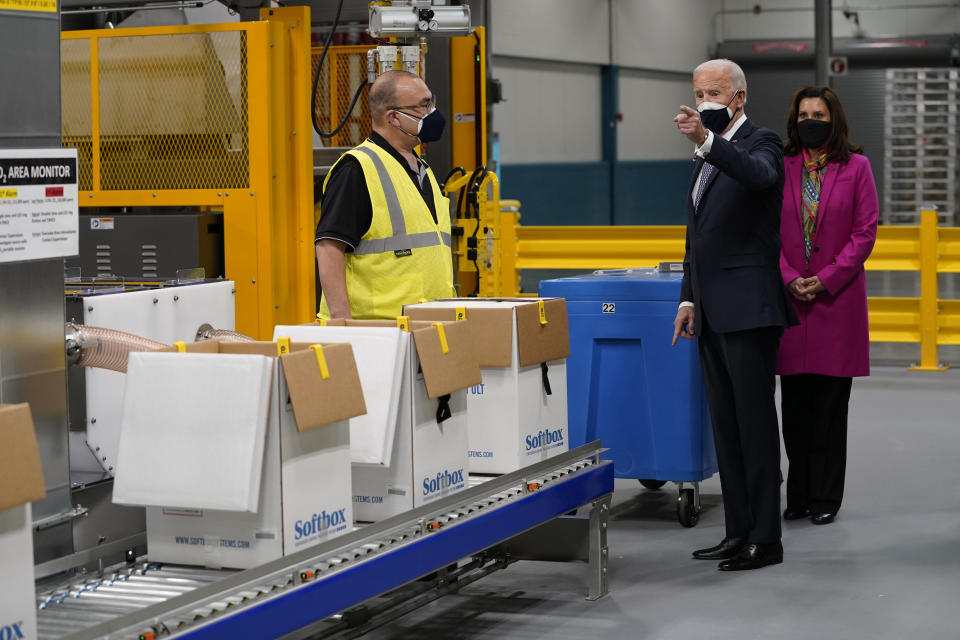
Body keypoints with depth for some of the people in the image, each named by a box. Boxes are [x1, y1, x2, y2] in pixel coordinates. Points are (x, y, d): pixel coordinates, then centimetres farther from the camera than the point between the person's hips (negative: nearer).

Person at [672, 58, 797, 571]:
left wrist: (707, 140, -44)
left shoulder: (761, 143, -6)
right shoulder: (707, 158, 19)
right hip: (713, 312, 9)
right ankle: (738, 531, 16)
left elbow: (760, 175, -31)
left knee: (755, 422, -6)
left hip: (748, 308, -9)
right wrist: (688, 299, 18)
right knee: (726, 425, 10)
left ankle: (765, 538, -1)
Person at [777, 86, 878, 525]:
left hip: (838, 298, -2)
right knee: (794, 403, 5)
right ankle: (798, 497, 14)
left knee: (830, 403, 1)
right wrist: (789, 278, -8)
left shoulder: (856, 167, 2)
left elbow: (865, 233, -2)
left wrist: (826, 279, -11)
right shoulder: (780, 167, 7)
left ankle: (826, 499, 8)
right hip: (789, 298, 2)